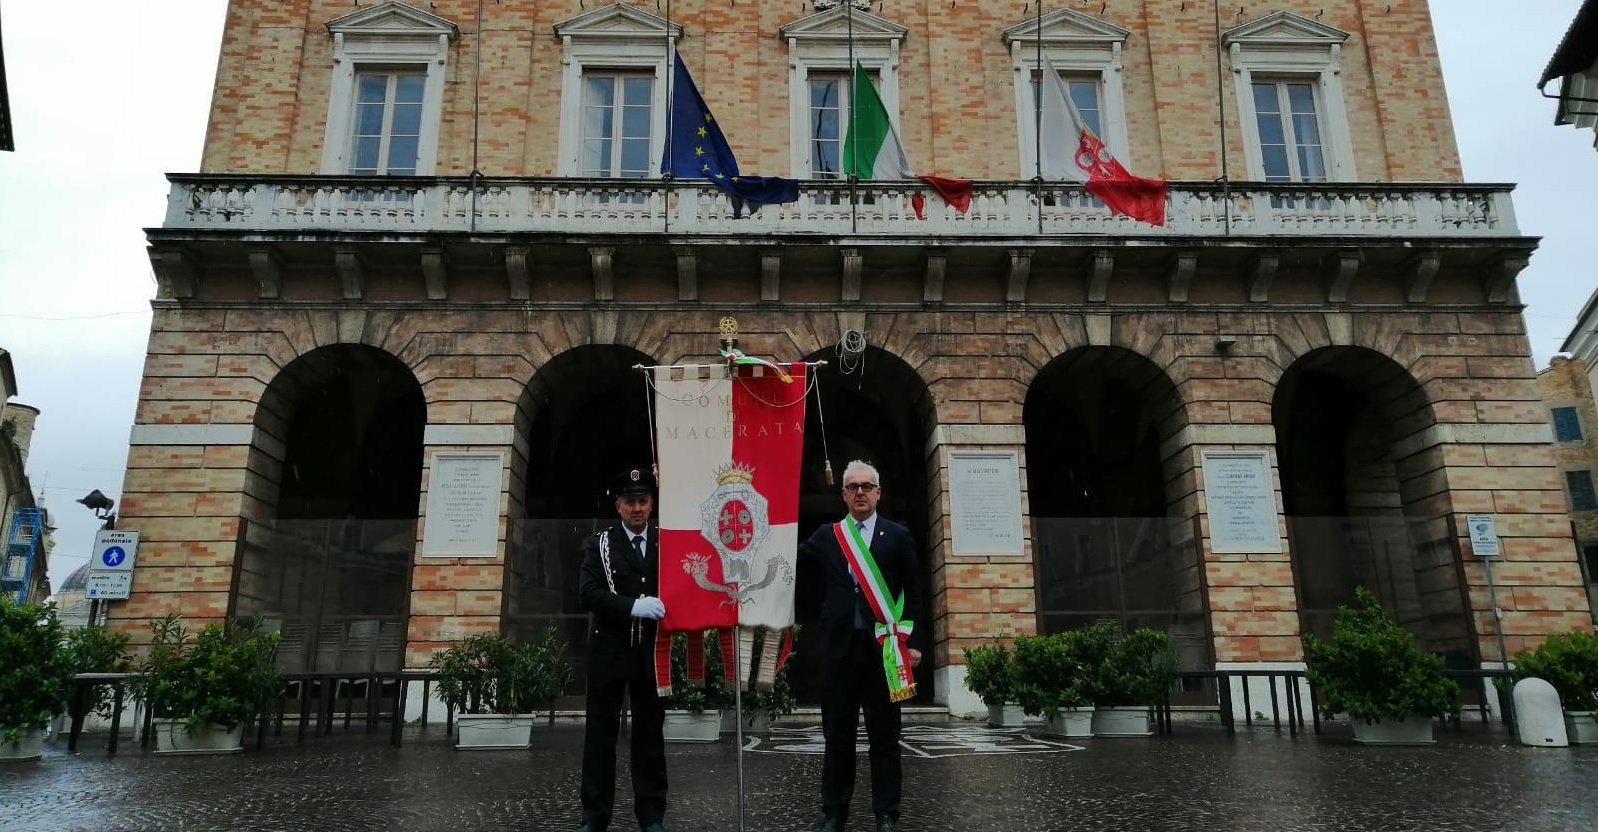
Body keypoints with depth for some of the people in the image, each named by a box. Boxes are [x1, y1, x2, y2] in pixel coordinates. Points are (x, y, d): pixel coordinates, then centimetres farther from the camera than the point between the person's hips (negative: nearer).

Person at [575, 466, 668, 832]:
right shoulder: (600, 544, 1)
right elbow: (588, 593, -11)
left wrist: (667, 606, -17)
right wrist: (633, 606, -23)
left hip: (652, 652, 1)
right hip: (609, 651, -1)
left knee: (650, 733, 8)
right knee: (601, 733, 6)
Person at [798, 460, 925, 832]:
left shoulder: (897, 536, 4)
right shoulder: (826, 535, 10)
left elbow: (913, 593, 3)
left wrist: (913, 641, -2)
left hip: (883, 647, -1)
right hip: (839, 647, 2)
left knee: (884, 736, 7)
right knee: (837, 735, 9)